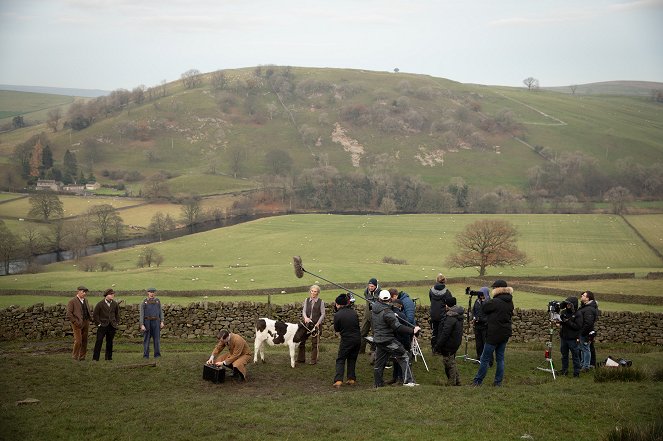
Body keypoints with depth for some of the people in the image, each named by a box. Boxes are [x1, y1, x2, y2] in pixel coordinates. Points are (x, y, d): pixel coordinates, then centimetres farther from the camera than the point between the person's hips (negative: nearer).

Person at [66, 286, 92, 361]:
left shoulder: (85, 300, 16)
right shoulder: (72, 301, -7)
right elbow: (69, 314, -12)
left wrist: (90, 317, 11)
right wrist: (75, 322, -16)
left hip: (86, 323, 6)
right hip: (78, 324, -6)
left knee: (84, 341, 6)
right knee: (78, 341, -9)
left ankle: (82, 356, 15)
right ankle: (75, 355, 7)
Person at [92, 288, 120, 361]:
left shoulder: (115, 304, 8)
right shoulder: (100, 304, -4)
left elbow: (117, 314, 18)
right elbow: (95, 315, -1)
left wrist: (117, 323, 9)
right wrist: (98, 323, -6)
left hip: (112, 326, 3)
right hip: (102, 326, -3)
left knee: (110, 342, 7)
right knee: (99, 341, -6)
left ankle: (108, 357, 16)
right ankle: (95, 358, -1)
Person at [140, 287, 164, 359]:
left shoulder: (157, 301, 8)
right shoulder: (144, 302, 0)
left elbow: (161, 312, 8)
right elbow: (141, 314, -3)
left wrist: (162, 322, -2)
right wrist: (142, 325, -11)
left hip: (156, 322, 2)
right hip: (147, 322, -2)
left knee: (157, 338, 0)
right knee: (146, 339, 1)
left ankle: (157, 354, 7)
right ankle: (146, 355, 6)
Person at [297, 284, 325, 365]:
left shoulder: (320, 302, -2)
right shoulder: (307, 300, 7)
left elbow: (322, 314, -3)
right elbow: (303, 311, -3)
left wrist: (318, 323, -14)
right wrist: (305, 317, -24)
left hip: (316, 324, -3)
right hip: (307, 323, 3)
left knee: (314, 343, 2)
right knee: (302, 341, 4)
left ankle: (313, 360, 12)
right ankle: (301, 359, 16)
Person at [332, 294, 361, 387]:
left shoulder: (337, 315, -13)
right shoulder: (354, 312, 2)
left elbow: (336, 329, -1)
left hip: (346, 340, -5)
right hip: (357, 339, 5)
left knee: (340, 360, 3)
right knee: (352, 359, 17)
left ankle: (338, 380, -9)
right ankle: (352, 379, 16)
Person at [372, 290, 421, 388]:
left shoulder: (374, 309, 3)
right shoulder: (387, 312, -20)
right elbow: (398, 327, -23)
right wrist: (412, 331, -24)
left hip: (377, 339, 8)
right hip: (388, 340, -8)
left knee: (379, 362, 15)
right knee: (404, 357, -1)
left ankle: (377, 384, 19)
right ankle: (408, 381, -7)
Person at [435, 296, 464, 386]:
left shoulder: (450, 318, -23)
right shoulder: (458, 316, 9)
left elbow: (445, 333, -23)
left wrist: (438, 346, -17)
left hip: (449, 345, -10)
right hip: (455, 344, 10)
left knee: (449, 364, -1)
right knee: (452, 363, 20)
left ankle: (451, 383, 5)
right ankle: (457, 382, 26)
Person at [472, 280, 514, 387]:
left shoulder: (495, 302, -20)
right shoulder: (509, 302, 5)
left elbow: (484, 309, -8)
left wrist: (487, 300, 7)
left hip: (494, 335, -7)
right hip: (505, 334, 7)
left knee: (485, 359, 2)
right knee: (500, 358, 13)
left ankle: (477, 381, 8)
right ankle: (498, 382, 15)